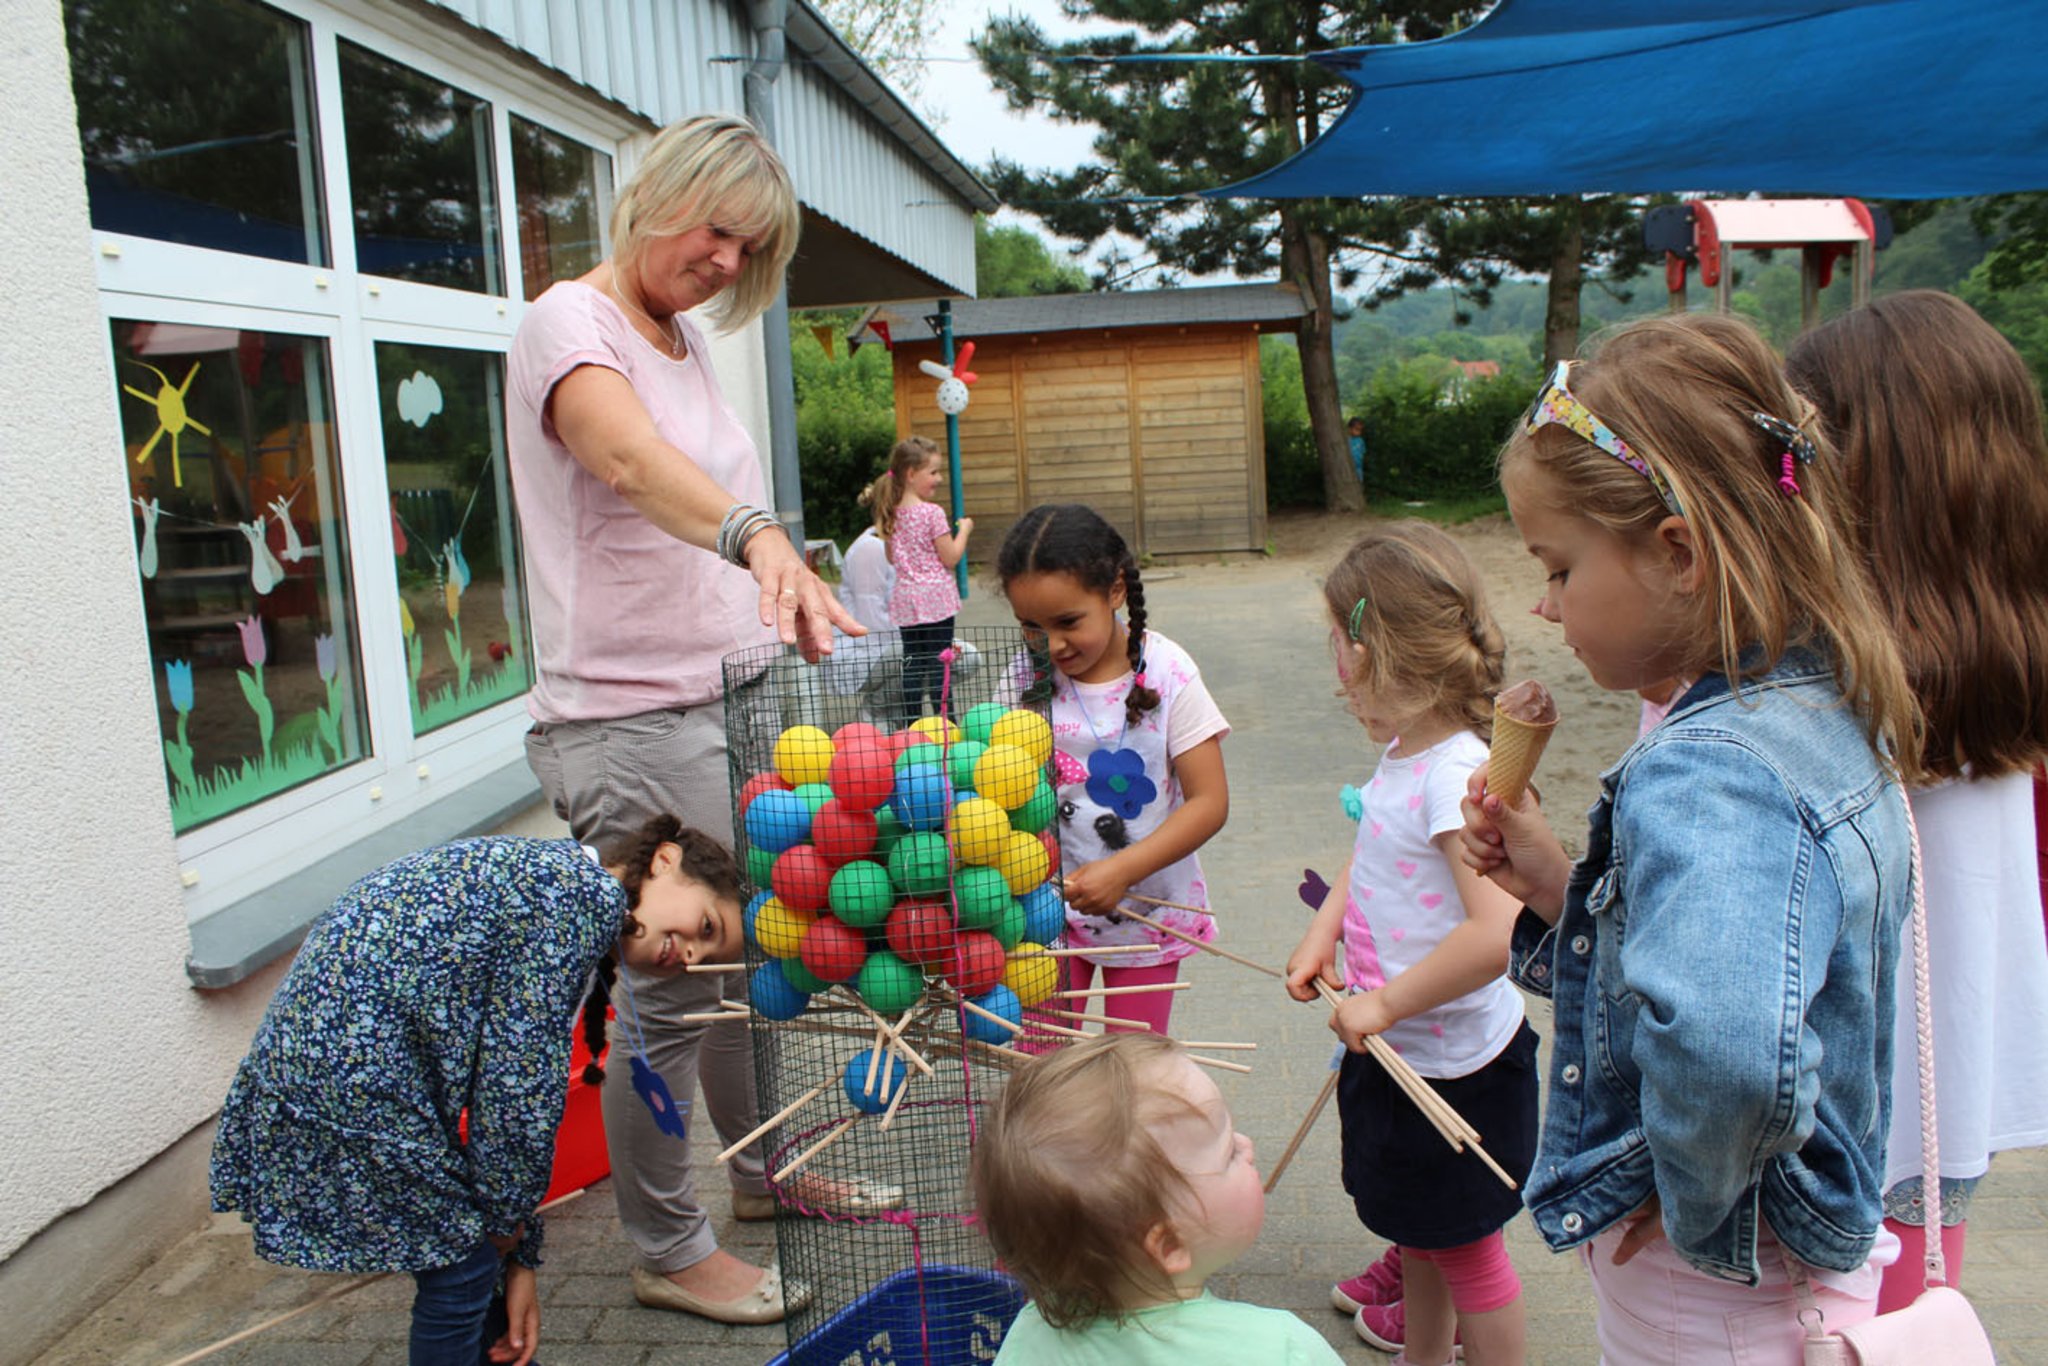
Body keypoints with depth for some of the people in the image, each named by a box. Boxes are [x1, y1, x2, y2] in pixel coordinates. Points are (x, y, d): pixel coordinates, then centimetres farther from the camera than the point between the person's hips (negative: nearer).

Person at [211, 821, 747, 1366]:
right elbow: (523, 1075, -16)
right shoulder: (586, 894, -14)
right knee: (463, 1266, 4)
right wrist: (506, 1216, -2)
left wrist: (519, 1259, 19)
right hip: (355, 1070, -10)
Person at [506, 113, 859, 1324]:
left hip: (732, 707, 8)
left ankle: (766, 1173, 39)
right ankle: (670, 1251, 20)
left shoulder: (689, 342, 15)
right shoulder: (572, 323, -12)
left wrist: (789, 589, 16)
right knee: (670, 991, 1)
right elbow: (629, 459, -35)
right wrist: (758, 534, -51)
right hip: (633, 724, -8)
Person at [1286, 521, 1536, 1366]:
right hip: (1400, 1052, 9)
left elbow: (1497, 935, -37)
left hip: (1455, 1072, -9)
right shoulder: (1402, 758, 0)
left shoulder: (1460, 775, -28)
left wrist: (1386, 1003, -26)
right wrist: (1323, 932, 4)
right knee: (1420, 1236, 26)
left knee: (1466, 1249, 12)